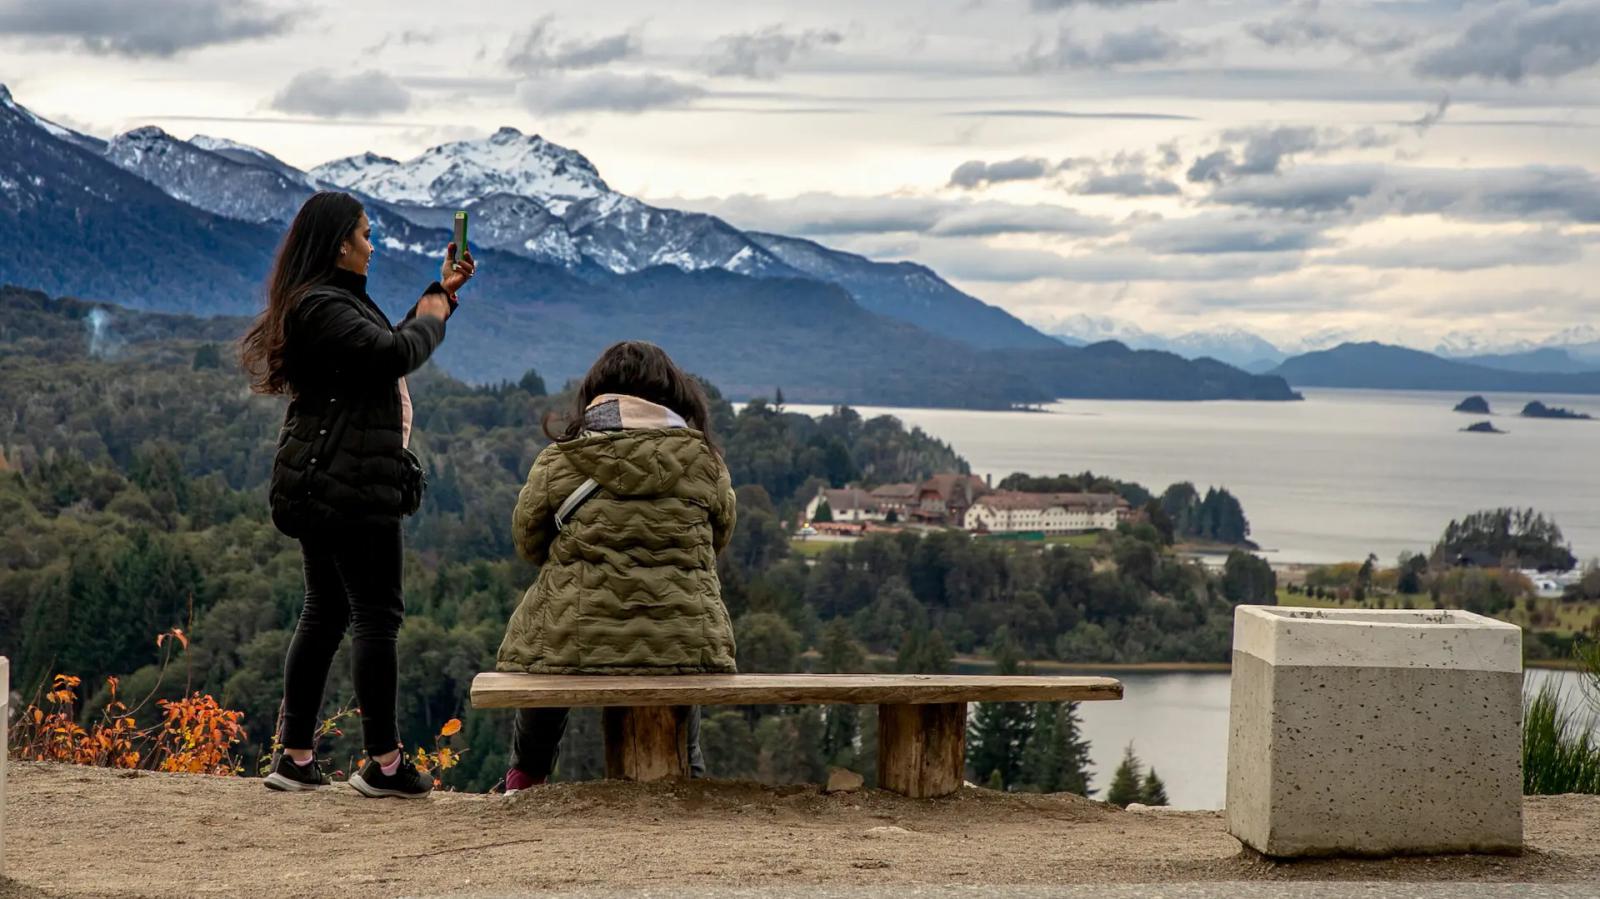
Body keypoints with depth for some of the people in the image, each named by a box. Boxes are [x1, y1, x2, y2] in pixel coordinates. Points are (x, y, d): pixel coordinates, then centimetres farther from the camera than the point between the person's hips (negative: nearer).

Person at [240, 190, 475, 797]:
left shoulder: (329, 302, 20)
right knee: (377, 615, -6)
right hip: (350, 488, -11)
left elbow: (383, 354, 32)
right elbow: (395, 353, -27)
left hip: (324, 488, 11)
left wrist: (441, 290, 32)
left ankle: (296, 757, 14)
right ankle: (383, 763, -2)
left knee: (326, 614, 12)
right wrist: (431, 318, -5)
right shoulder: (322, 306, -15)